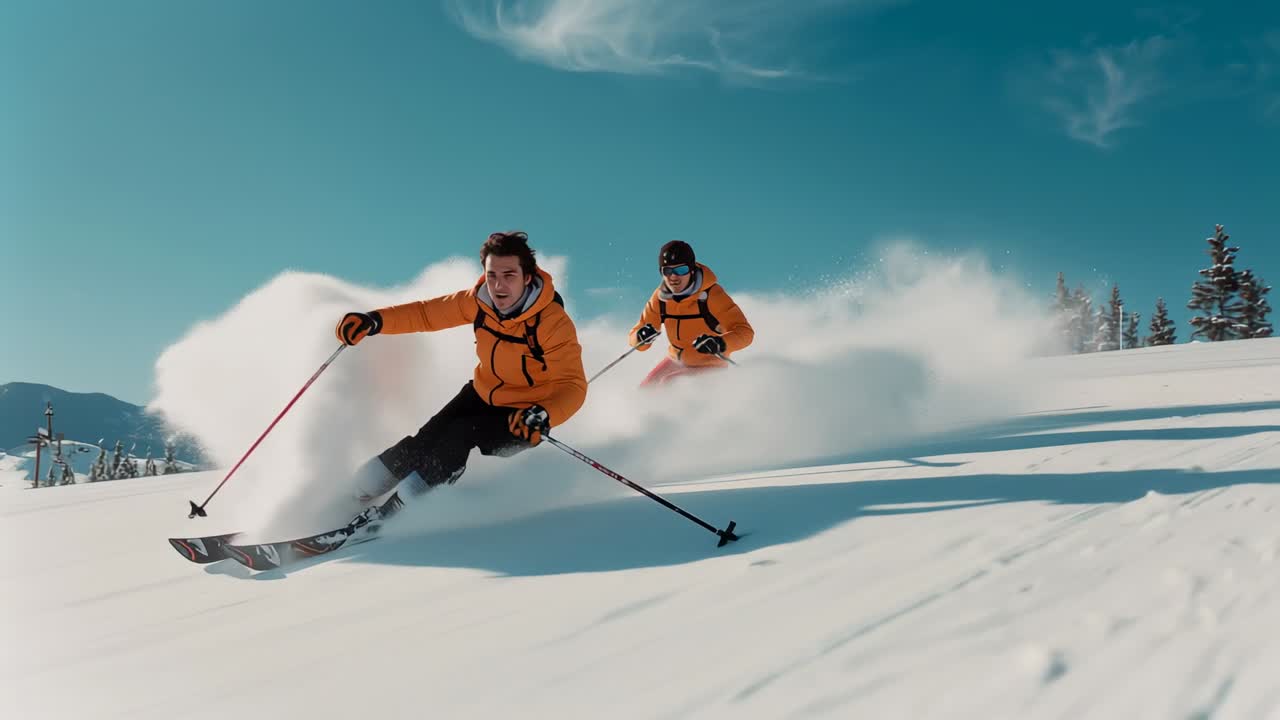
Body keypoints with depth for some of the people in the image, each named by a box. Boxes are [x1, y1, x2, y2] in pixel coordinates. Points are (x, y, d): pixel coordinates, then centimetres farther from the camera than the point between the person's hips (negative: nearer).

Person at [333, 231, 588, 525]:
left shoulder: (554, 323, -31)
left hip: (522, 416, -5)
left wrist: (543, 416, -54)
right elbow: (427, 313, -4)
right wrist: (374, 320, -19)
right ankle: (356, 493, 8)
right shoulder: (479, 301, -15)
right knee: (427, 439, -10)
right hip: (482, 393, 5)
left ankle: (389, 513, -13)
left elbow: (573, 386, -34)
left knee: (458, 436, -24)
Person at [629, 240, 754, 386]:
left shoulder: (711, 295, -26)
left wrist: (719, 344, -48)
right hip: (677, 360, 6)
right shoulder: (660, 297, -11)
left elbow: (745, 332, -29)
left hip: (709, 365, -6)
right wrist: (641, 336, -31)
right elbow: (636, 340, -5)